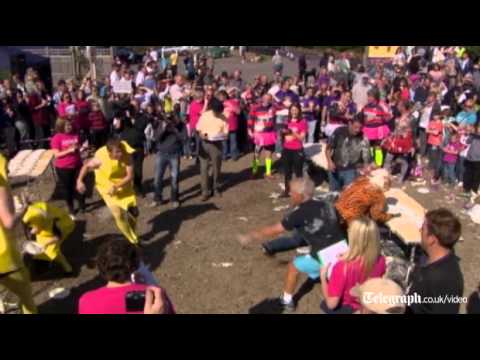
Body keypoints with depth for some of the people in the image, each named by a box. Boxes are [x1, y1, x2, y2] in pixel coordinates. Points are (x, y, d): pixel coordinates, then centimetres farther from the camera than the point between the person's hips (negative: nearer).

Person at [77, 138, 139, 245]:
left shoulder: (127, 156, -27)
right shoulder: (100, 159, -30)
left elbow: (130, 176, -26)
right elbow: (87, 166, -10)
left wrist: (116, 186, -34)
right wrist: (79, 181, -18)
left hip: (124, 186, 3)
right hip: (107, 187, -2)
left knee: (134, 212, 9)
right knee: (119, 216, -8)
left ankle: (132, 235, 40)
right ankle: (134, 241, 12)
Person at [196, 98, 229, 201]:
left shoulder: (223, 118, -3)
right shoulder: (204, 115, -3)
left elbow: (226, 133, -1)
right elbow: (198, 129, 0)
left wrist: (221, 136, -23)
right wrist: (202, 135, -21)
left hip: (217, 144, 0)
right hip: (204, 143, 0)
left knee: (217, 168, 9)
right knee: (204, 168, -1)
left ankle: (216, 188, 25)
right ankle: (205, 191, 6)